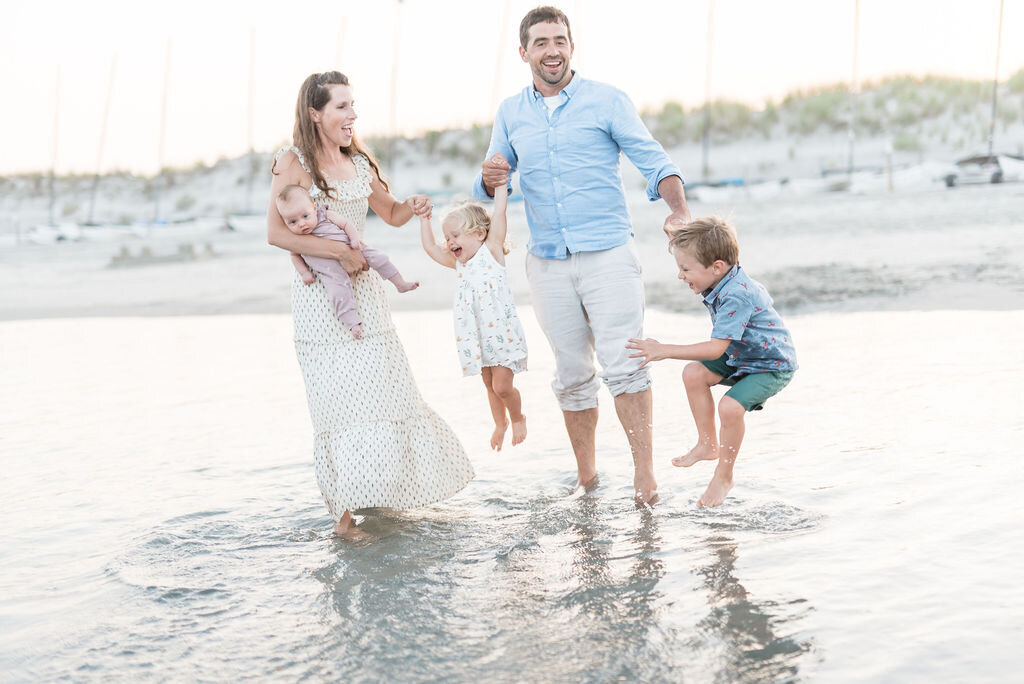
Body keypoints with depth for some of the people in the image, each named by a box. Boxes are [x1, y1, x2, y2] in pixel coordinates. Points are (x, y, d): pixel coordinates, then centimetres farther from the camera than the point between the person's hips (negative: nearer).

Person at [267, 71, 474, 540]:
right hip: (319, 295, -6)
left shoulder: (359, 163, 9)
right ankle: (343, 512, 3)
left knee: (383, 391, 9)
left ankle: (376, 491, 29)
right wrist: (341, 252, -19)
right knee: (339, 401, -6)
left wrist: (412, 207, -1)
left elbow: (391, 214, 22)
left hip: (364, 291, 6)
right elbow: (276, 233, -16)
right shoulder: (293, 162, -8)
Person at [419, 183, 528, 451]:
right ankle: (500, 422, 35)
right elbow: (430, 247, 17)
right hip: (477, 337, 6)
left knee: (502, 386, -5)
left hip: (502, 333, -6)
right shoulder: (458, 263, 10)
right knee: (490, 385, 15)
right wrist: (424, 218, 16)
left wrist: (500, 180, -9)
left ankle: (518, 418, 20)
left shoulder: (491, 251, -5)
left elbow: (499, 212, -10)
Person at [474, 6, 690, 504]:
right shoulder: (510, 113, 11)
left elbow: (652, 159, -6)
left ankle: (644, 473, -6)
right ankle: (585, 475, 19)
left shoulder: (606, 101, 1)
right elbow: (490, 189, 14)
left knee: (623, 365, -11)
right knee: (571, 374, 8)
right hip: (548, 262, 3)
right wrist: (490, 178, -12)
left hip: (608, 254, -3)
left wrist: (679, 209, -24)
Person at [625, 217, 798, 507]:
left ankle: (723, 477, -6)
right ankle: (708, 445, 11)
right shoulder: (721, 285, -5)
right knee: (694, 373, -4)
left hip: (773, 366, -10)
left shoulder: (736, 296, -34)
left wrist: (665, 351, -38)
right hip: (741, 356, 10)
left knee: (730, 406, -27)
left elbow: (716, 348, -38)